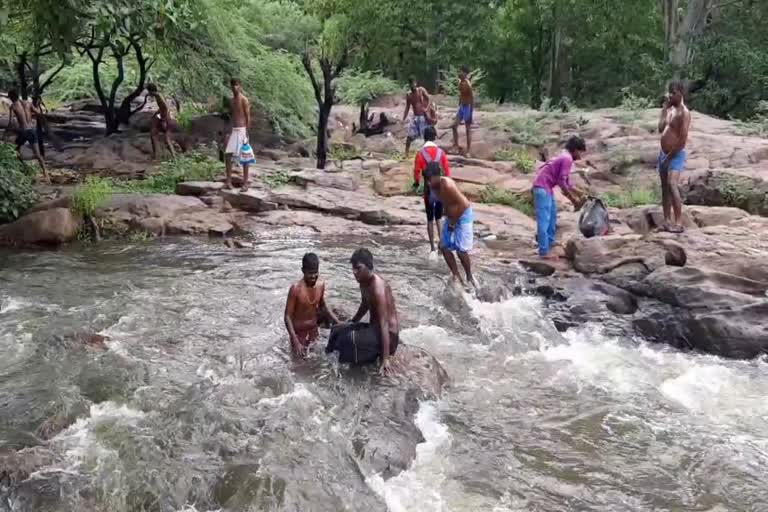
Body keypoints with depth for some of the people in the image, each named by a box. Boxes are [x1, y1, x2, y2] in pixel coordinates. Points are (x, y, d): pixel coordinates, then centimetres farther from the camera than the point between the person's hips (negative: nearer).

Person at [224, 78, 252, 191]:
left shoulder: (244, 100, -8)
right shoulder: (232, 101, 14)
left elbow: (248, 117, -11)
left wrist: (247, 133, -16)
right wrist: (230, 132, 15)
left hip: (242, 130, -7)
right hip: (234, 130, 7)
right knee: (228, 155, 0)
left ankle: (245, 182, 4)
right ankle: (228, 181, 4)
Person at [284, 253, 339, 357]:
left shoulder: (321, 285, -8)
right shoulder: (296, 289, -25)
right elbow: (288, 316, -21)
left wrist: (338, 323, 2)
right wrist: (296, 342, -27)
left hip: (314, 330, 5)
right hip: (299, 332, -5)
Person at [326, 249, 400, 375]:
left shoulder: (378, 288, -27)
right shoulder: (363, 282, 1)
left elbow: (384, 324, -30)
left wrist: (385, 359, -31)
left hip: (387, 333, -9)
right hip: (373, 327, 9)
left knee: (350, 339, -29)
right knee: (338, 331, 10)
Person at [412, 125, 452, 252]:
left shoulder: (420, 153, -8)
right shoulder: (441, 152, -2)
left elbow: (417, 171, -6)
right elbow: (447, 170, -1)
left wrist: (416, 183, 13)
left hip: (429, 188, -2)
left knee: (430, 219, 6)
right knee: (439, 218, 14)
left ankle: (433, 247, 6)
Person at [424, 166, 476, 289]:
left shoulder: (447, 185, -29)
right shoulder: (433, 186, -6)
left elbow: (462, 204, -26)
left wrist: (453, 223, -17)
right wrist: (449, 221, 0)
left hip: (463, 215, -8)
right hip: (451, 217, 8)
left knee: (461, 250, -8)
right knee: (444, 247, 3)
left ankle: (469, 277, 12)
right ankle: (456, 276, 13)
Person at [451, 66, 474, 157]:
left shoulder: (468, 84, -20)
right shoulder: (460, 83, 5)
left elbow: (472, 99, -20)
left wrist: (471, 113, -21)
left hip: (467, 107, -8)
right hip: (461, 106, 8)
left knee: (468, 129, -1)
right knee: (454, 125, 7)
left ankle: (468, 151, 6)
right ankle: (456, 145, 18)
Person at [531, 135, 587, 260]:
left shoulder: (565, 157, 17)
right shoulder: (567, 159, -15)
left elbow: (567, 182, 22)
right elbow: (561, 182, -17)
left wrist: (579, 194, 20)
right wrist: (573, 199, -9)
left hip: (547, 187, 11)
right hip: (542, 188, -11)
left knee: (552, 215, 21)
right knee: (544, 220, -10)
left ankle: (550, 243, 31)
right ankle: (544, 252, -10)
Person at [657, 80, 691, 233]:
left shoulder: (684, 112, -14)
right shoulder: (670, 109, 13)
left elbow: (683, 139, -19)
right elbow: (661, 128, 8)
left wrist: (670, 157, -17)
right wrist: (664, 108, 5)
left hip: (676, 155, -9)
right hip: (664, 153, 9)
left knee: (672, 185, -22)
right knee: (664, 187, 9)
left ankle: (679, 223, -23)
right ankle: (666, 222, 14)